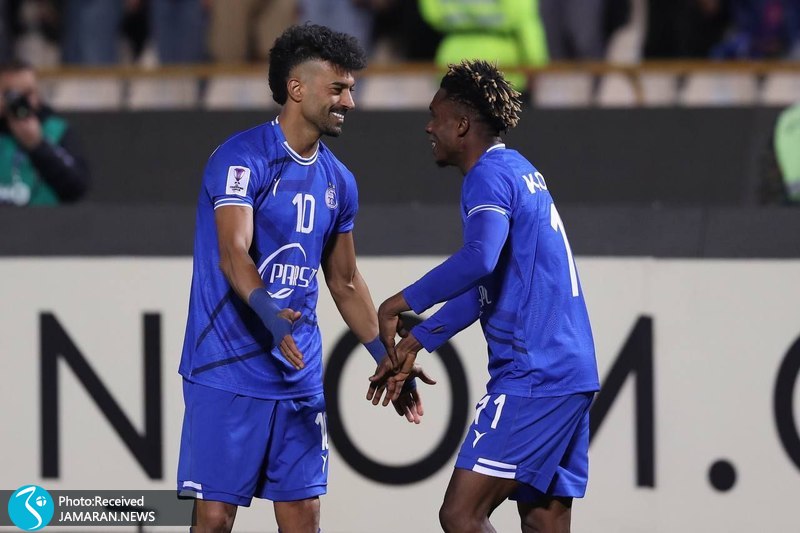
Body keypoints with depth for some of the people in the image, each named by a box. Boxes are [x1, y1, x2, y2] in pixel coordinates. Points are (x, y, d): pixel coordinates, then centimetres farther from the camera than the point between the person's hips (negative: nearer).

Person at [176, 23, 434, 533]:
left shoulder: (338, 181, 12)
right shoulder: (242, 158, -11)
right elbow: (233, 252, -25)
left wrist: (389, 359, 21)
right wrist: (270, 314, -42)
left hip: (300, 377, 7)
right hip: (228, 373, -7)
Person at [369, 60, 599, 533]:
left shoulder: (489, 176, -11)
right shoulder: (520, 171, 20)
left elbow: (480, 259, -31)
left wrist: (401, 304, -21)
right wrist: (415, 343, 29)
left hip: (531, 377, -10)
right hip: (570, 373, 10)